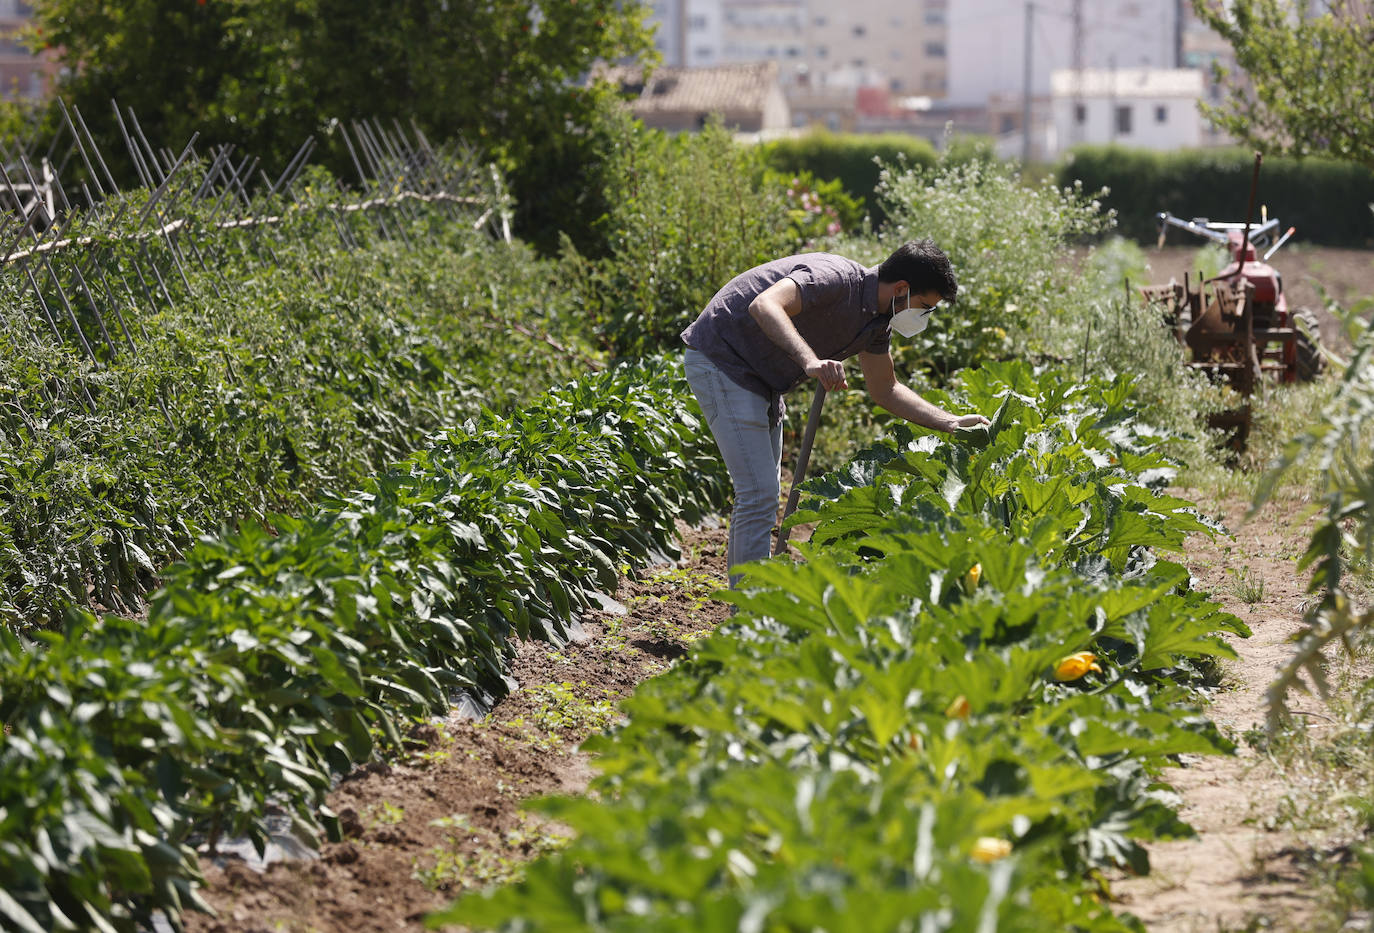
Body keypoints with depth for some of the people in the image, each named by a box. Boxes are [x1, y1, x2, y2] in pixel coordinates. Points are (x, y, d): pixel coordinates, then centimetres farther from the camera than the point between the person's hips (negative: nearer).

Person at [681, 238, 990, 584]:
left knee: (762, 493, 16)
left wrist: (952, 423, 7)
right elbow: (763, 306, -43)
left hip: (761, 380, 10)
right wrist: (811, 362, -55)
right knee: (759, 494, -15)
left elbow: (885, 390, 15)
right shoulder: (834, 279, -27)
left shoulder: (876, 321, 2)